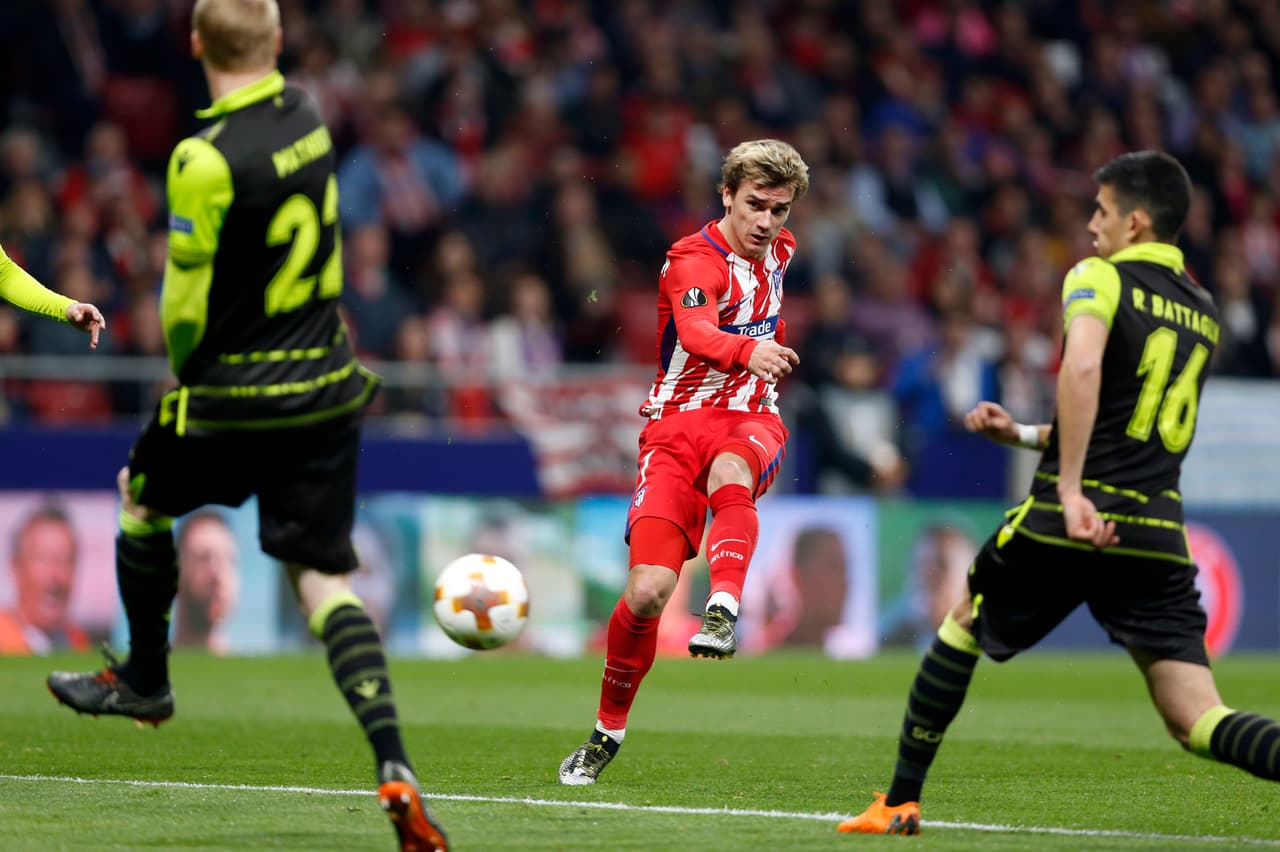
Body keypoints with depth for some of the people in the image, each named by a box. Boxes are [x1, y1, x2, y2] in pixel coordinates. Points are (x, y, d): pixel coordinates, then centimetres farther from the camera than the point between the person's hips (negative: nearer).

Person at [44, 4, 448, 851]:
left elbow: (184, 304, -12)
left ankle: (145, 678, 41)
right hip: (328, 388, 5)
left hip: (237, 398, -5)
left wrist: (186, 367, 8)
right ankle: (394, 770, -13)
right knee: (323, 578, 3)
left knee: (142, 498, 24)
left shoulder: (207, 160, -20)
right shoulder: (307, 114, 1)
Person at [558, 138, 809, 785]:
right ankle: (607, 732, 5)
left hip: (750, 419, 3)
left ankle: (723, 613, -50)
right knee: (648, 589, -14)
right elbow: (696, 333, -36)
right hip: (678, 422, -3)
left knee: (729, 473, -38)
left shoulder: (778, 250, 10)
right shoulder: (695, 260, -13)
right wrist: (748, 351, -55)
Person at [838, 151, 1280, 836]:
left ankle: (901, 801, 26)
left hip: (1071, 521, -4)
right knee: (1197, 721, -2)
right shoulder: (1203, 314, 20)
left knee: (964, 623, 23)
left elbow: (1083, 368, -23)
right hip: (1159, 536, 5)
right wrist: (1022, 435, 30)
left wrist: (1070, 489, -26)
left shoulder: (1099, 278, -2)